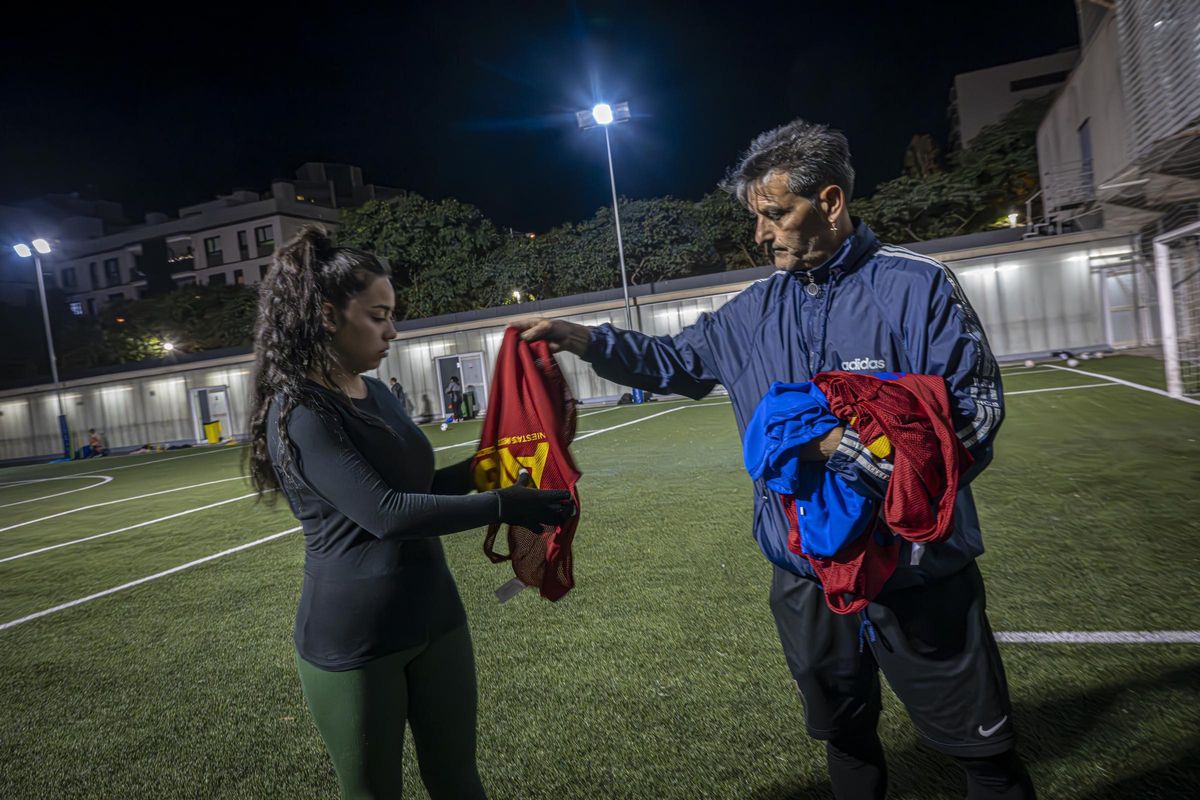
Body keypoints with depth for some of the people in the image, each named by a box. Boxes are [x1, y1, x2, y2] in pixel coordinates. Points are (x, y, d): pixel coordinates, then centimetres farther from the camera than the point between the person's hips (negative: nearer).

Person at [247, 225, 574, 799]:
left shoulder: (376, 393, 8)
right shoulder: (298, 412, -17)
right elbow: (384, 513, -25)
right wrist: (501, 506, -23)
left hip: (434, 619, 7)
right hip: (353, 643, -7)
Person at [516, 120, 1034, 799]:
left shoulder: (916, 285, -12)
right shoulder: (756, 311, 4)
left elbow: (975, 413, -15)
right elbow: (673, 362, 12)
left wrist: (843, 443, -24)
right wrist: (579, 338, 0)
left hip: (920, 573, -4)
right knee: (845, 736, 25)